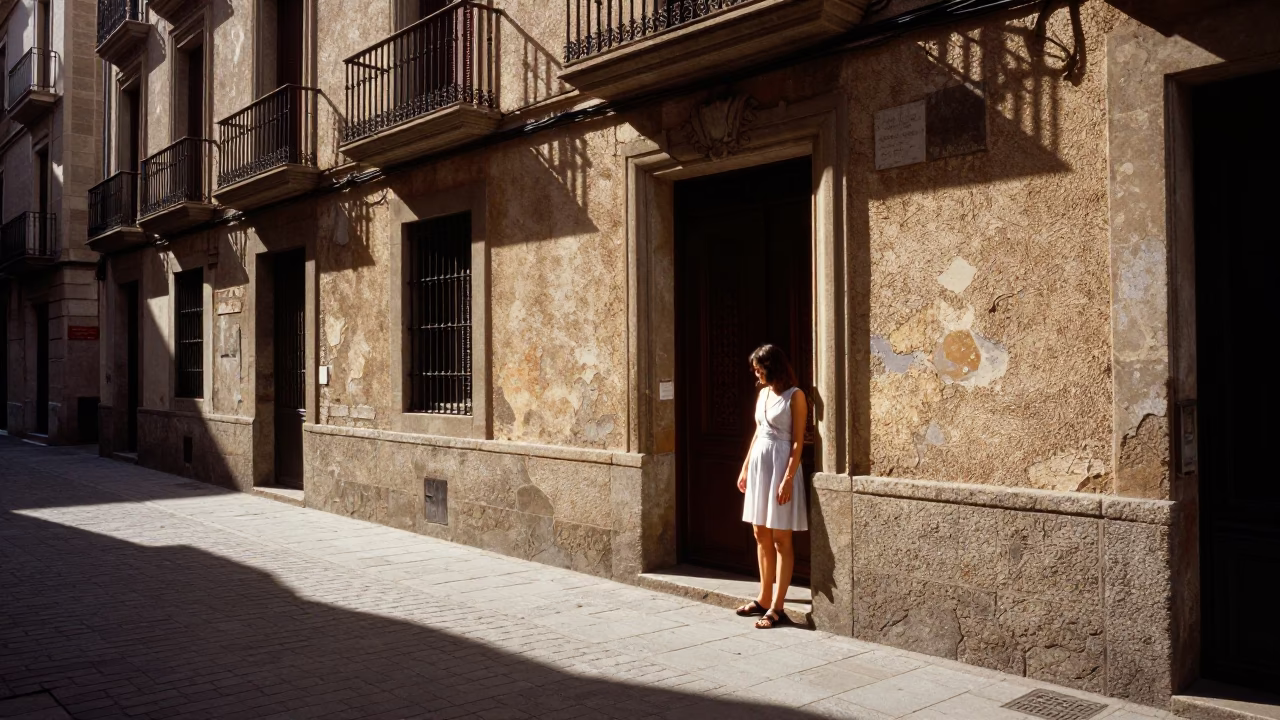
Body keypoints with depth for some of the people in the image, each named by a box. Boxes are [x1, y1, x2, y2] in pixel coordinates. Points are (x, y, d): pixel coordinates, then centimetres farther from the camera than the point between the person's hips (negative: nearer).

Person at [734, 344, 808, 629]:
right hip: (758, 464, 7)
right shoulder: (763, 393, 12)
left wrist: (787, 479, -18)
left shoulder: (795, 396, -9)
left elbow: (797, 441, -12)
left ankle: (777, 608, -2)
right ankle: (764, 599, 21)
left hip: (781, 465, -7)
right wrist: (744, 468, 17)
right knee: (761, 536, 11)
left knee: (780, 539, -4)